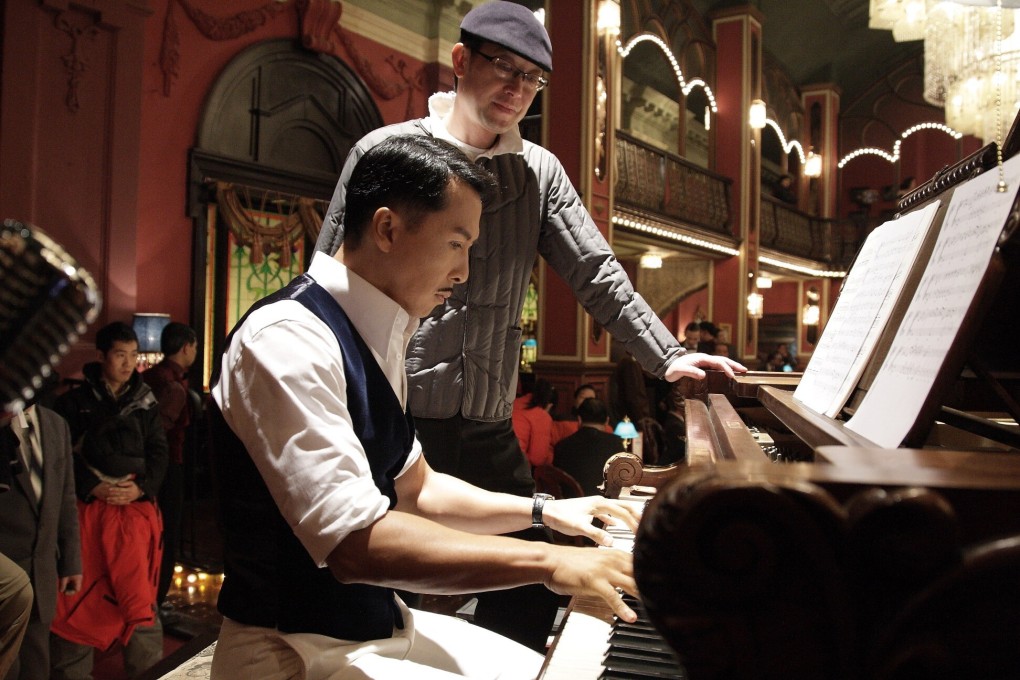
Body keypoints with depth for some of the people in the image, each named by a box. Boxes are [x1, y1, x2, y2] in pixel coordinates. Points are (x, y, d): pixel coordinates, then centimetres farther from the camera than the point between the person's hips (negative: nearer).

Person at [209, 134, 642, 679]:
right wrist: (549, 561, -29)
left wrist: (544, 511, 5)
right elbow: (355, 542, -31)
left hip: (381, 625, 9)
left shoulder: (378, 340, 7)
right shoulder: (287, 338, -22)